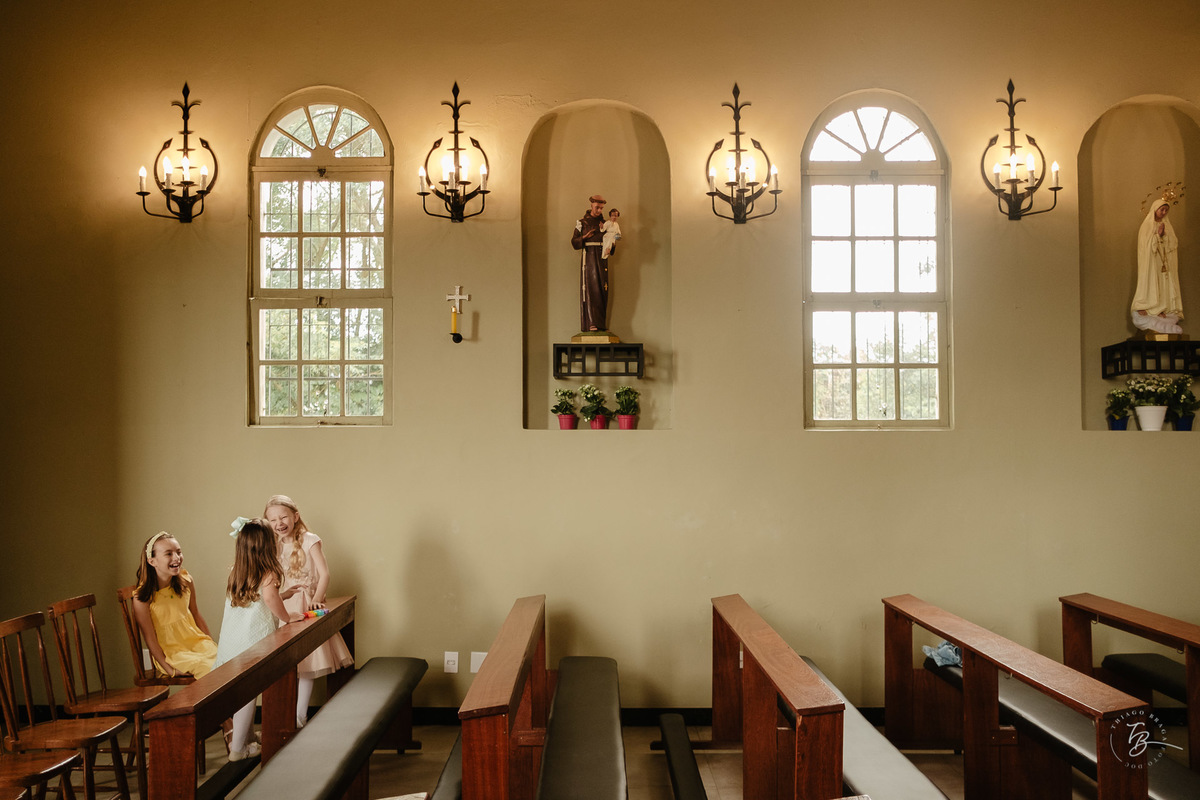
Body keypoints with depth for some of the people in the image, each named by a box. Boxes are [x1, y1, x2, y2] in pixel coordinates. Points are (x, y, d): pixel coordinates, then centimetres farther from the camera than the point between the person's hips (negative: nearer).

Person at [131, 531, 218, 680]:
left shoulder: (186, 582, 0)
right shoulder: (142, 596, -13)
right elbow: (150, 639, -10)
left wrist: (213, 644, 7)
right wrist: (169, 669, -14)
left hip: (195, 640, 4)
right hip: (169, 650, -4)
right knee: (206, 666, -28)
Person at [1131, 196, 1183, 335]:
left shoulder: (1166, 225, 14)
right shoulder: (1147, 226, -1)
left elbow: (1173, 244, 6)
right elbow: (1147, 245, -10)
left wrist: (1164, 235, -10)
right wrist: (1158, 235, -16)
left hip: (1165, 264, 5)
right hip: (1151, 263, -5)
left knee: (1165, 286, -1)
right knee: (1152, 285, -10)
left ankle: (1164, 309, -2)